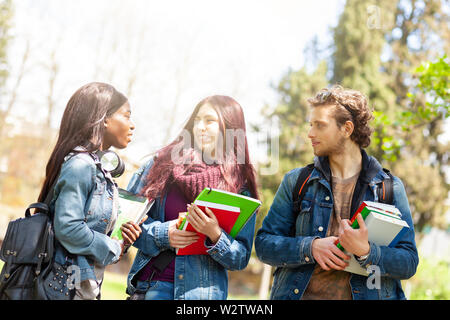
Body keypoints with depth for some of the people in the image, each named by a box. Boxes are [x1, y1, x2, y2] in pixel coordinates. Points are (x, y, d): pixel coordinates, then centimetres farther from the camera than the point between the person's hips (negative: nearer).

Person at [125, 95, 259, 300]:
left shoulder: (240, 187, 1)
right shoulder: (164, 162, 5)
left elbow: (241, 258, 0)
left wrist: (216, 235, -17)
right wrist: (162, 233, -9)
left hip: (203, 290, -1)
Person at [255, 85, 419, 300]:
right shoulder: (296, 181, 5)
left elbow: (409, 263, -3)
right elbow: (263, 244, 0)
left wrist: (365, 251, -20)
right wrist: (310, 247, -15)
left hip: (365, 294, -3)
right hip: (302, 294, 3)